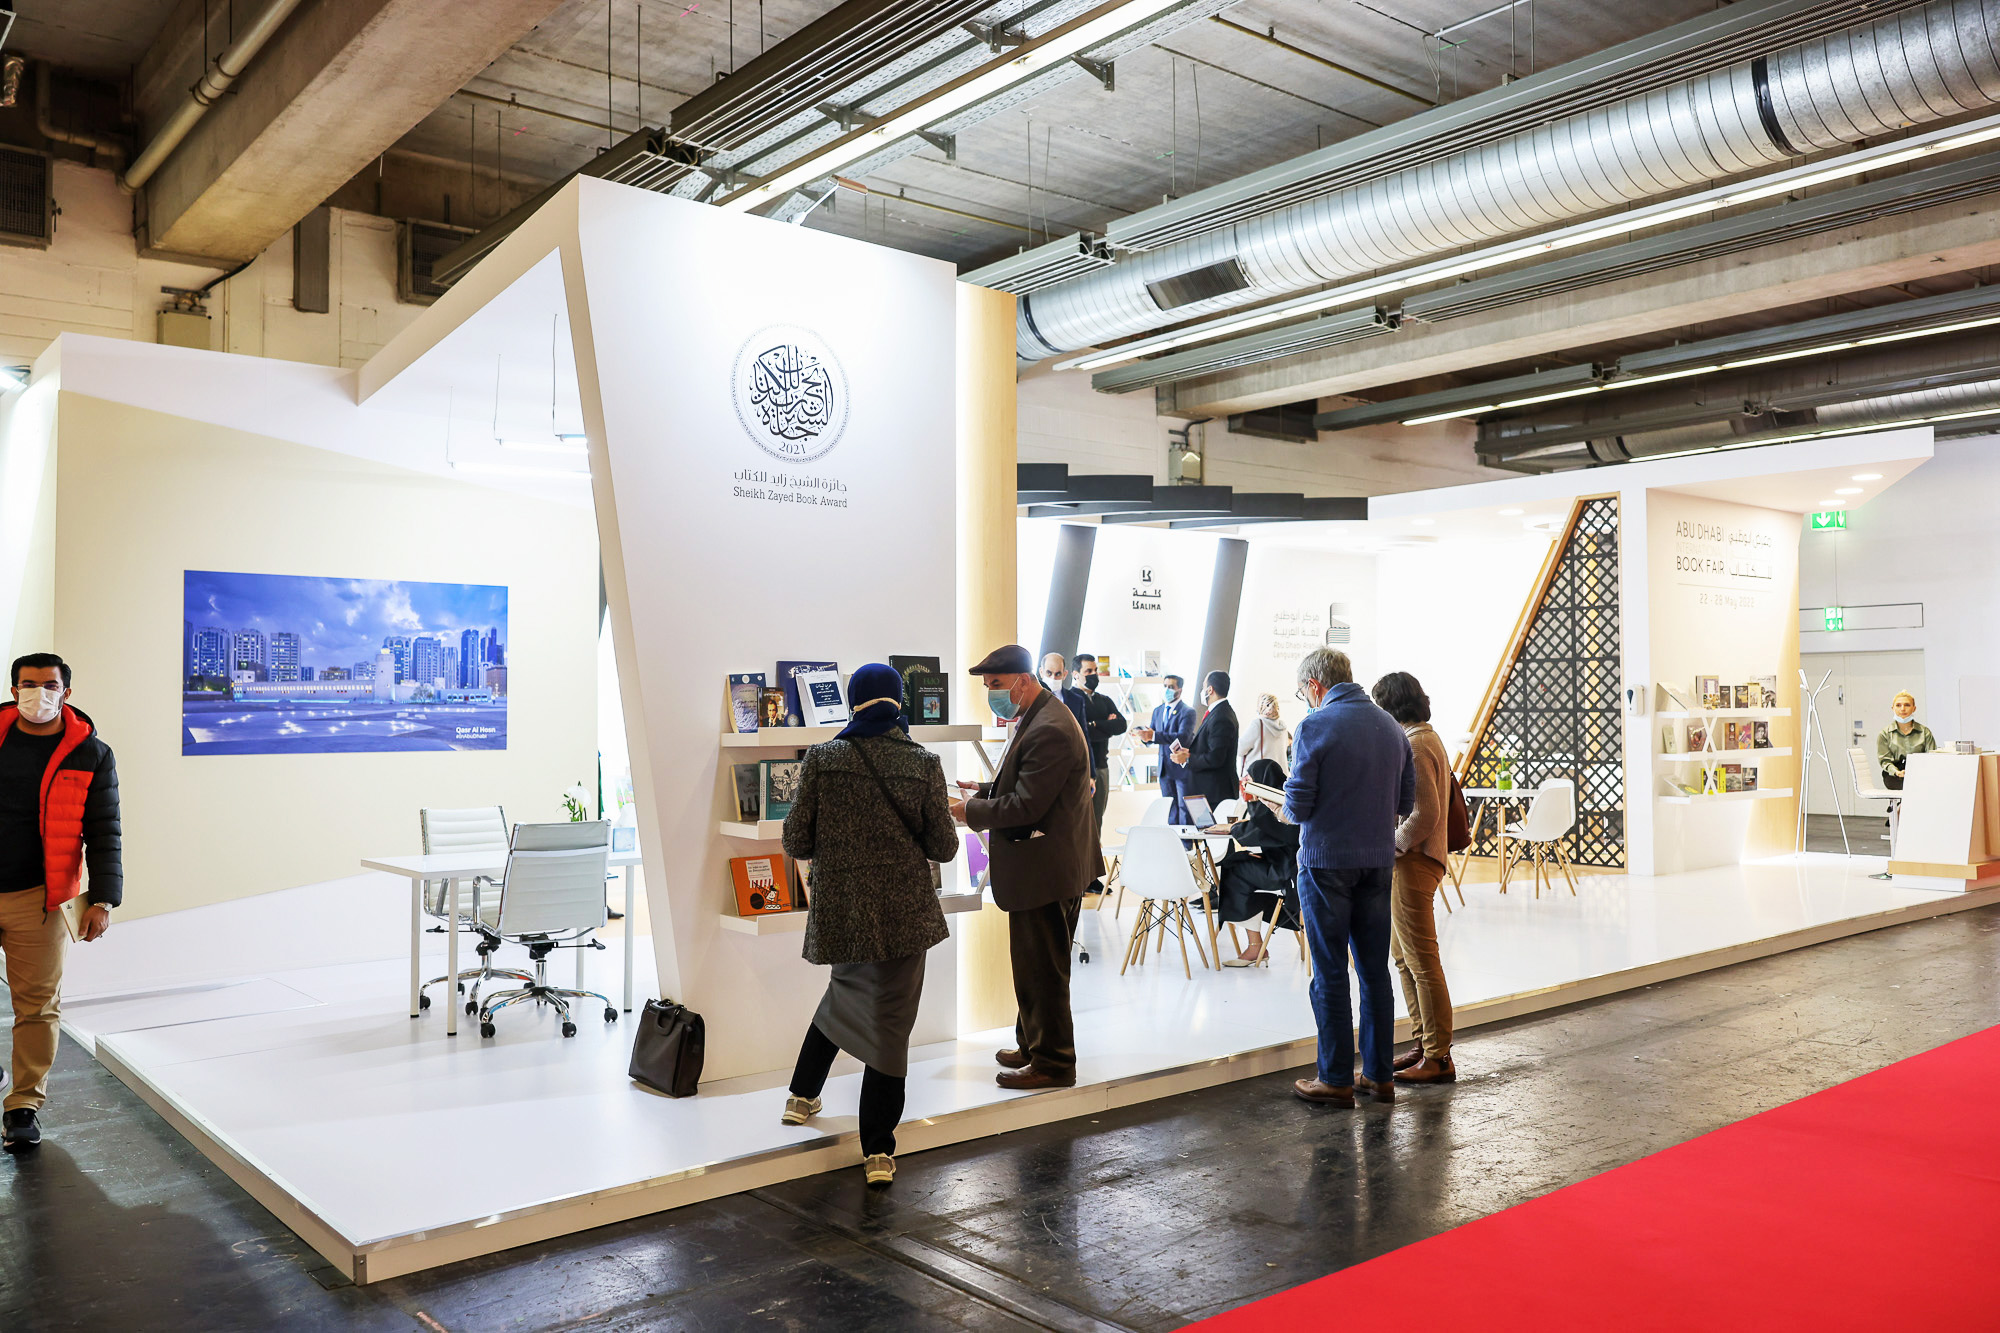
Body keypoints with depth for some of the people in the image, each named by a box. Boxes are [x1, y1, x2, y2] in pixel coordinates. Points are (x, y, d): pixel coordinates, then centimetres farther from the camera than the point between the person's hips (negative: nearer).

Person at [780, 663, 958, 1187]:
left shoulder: (821, 760, -6)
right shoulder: (924, 764, -7)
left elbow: (797, 844, -5)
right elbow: (943, 848, -4)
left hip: (839, 908, 2)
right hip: (902, 913, -2)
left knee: (845, 993, 29)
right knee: (888, 1022, 7)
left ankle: (802, 1095, 40)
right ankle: (878, 1153, 11)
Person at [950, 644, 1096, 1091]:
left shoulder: (1049, 731, -23)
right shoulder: (1036, 720, 12)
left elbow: (1026, 805, -25)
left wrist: (973, 810, -15)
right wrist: (984, 790, 8)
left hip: (1045, 869, -11)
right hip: (1042, 866, 11)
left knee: (1042, 969, 1)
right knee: (1034, 966, 21)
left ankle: (1053, 1062, 13)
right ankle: (1032, 1045, 34)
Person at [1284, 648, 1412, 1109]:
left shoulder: (1315, 726, -12)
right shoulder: (1391, 726, 7)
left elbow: (1298, 806, -14)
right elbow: (1406, 802, 12)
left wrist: (1288, 807, 8)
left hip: (1327, 860, -6)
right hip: (1378, 860, 6)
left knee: (1330, 974, 2)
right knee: (1375, 970, 12)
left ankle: (1336, 1079, 7)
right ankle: (1379, 1074, 19)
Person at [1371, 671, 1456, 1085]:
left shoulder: (1414, 745, -16)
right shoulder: (1429, 739, 16)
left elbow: (1426, 812, -23)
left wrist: (1392, 847, -15)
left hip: (1413, 861, -11)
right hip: (1411, 860, 11)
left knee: (1423, 961, -5)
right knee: (1404, 957, 16)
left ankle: (1438, 1059, 0)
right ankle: (1424, 1043, 24)